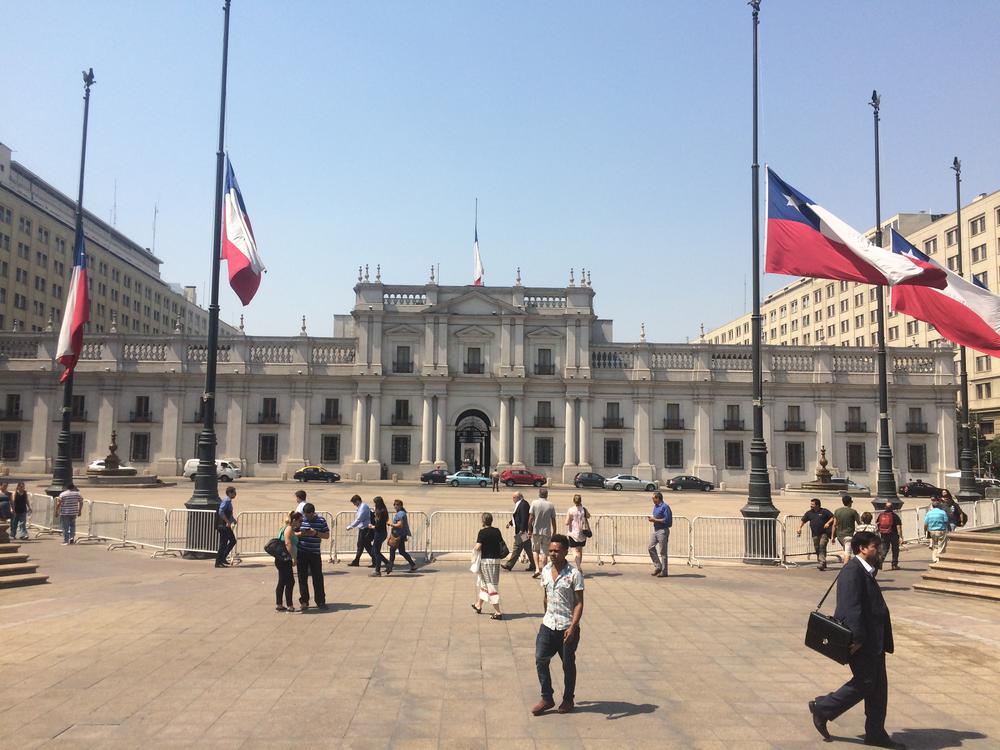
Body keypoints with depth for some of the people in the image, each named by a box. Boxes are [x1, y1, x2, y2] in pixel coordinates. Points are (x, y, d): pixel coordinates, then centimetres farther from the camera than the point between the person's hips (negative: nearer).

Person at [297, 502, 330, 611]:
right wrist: (301, 533, -19)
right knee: (302, 578, 5)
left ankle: (320, 601, 13)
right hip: (301, 553, 0)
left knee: (318, 578, 4)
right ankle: (303, 601, 14)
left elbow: (327, 535, 0)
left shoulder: (321, 520, -2)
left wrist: (316, 533, -17)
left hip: (315, 553, 0)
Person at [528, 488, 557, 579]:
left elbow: (530, 518, -7)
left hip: (536, 531, -1)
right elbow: (553, 521, 2)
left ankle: (537, 569, 1)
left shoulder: (534, 503, -5)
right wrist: (554, 532, 12)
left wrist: (529, 530, 2)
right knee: (544, 552, 6)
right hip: (547, 531, 1)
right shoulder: (551, 505, 0)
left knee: (535, 550, 14)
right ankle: (543, 571, 5)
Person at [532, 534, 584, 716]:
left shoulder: (574, 574, -13)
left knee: (568, 664, 9)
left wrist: (572, 627, -22)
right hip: (548, 625, 5)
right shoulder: (545, 571, 4)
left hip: (567, 627, -5)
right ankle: (547, 698, 12)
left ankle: (568, 700, 26)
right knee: (540, 660, -2)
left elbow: (579, 603, -14)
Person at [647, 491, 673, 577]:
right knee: (651, 548, 6)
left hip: (662, 531, -9)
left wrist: (654, 520, -19)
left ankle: (664, 571, 5)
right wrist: (651, 518, 4)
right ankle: (658, 567, 17)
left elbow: (666, 520, -20)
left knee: (662, 552, -2)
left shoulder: (665, 507, -15)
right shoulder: (655, 506, 14)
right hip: (655, 530, 9)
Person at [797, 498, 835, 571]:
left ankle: (822, 562, -23)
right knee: (817, 548, 8)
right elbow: (803, 521, 11)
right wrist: (799, 528, -3)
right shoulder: (809, 513, 8)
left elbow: (832, 518, 0)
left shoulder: (824, 511, -2)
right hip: (815, 534, 5)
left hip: (824, 533, -5)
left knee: (822, 546, -19)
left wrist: (828, 523, -17)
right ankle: (822, 564, 22)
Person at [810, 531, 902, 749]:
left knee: (878, 685, 12)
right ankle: (822, 708, 11)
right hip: (860, 641, -10)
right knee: (864, 683, -3)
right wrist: (856, 638, -27)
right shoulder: (852, 571, -19)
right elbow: (851, 607, -25)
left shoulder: (866, 572, 14)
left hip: (873, 639, 10)